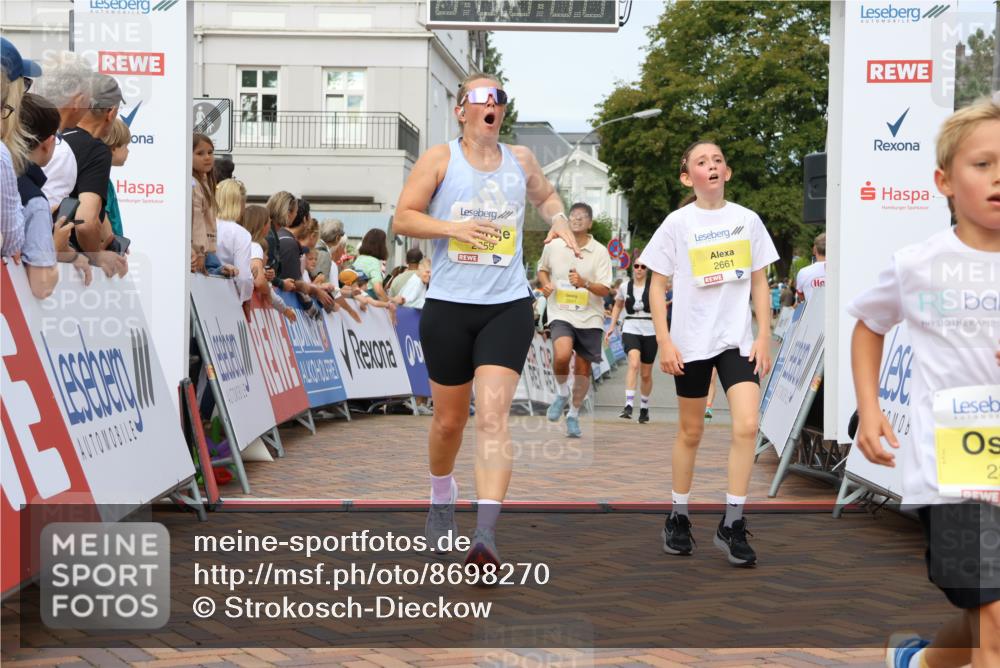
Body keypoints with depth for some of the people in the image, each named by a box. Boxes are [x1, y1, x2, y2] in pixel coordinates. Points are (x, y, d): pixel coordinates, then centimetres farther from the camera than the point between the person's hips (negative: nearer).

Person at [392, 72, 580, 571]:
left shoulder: (520, 160, 11)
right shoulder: (440, 159, 1)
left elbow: (546, 196, 31)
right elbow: (402, 218, -3)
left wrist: (559, 221, 10)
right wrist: (454, 228, -17)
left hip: (508, 306, 1)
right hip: (449, 306, -1)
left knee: (493, 414, -15)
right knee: (449, 418, 10)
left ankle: (486, 536, -21)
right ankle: (442, 497, 41)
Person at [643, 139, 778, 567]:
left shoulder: (747, 220, 4)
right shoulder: (677, 223, -2)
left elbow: (759, 283, 9)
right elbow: (658, 284, 0)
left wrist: (764, 336, 2)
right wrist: (664, 342, -7)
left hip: (737, 340, 2)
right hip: (691, 343, -1)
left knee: (747, 425, -13)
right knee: (691, 432, 8)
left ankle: (732, 525, -3)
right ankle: (678, 519, 25)